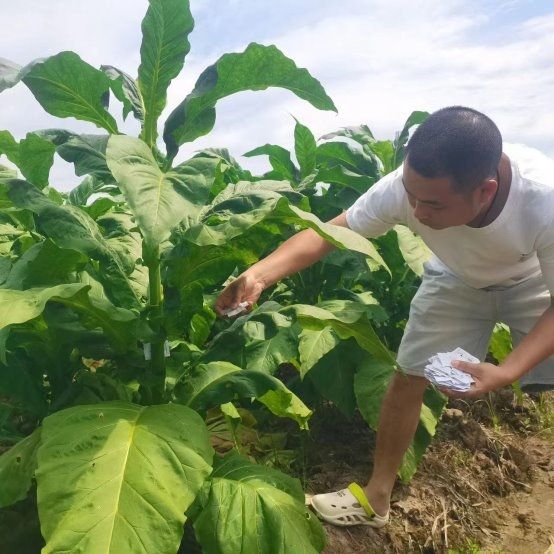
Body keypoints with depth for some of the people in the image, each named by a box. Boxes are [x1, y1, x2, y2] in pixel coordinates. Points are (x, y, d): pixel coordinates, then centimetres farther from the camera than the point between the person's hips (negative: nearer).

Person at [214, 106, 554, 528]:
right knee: (409, 377, -1)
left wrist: (507, 372, -44)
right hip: (458, 281, 2)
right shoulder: (404, 189, -37)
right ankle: (377, 496, 17)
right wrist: (258, 275, -44)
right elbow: (326, 233, -28)